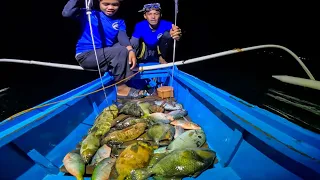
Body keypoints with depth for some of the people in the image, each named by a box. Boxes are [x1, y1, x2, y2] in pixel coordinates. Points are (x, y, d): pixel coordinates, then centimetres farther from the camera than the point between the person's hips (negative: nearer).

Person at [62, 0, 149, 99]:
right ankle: (121, 87, -14)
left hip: (106, 55, 6)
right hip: (86, 55, -6)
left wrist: (130, 50, -30)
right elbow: (66, 13, -19)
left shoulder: (119, 21, 8)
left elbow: (122, 36, -11)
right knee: (121, 51, -23)